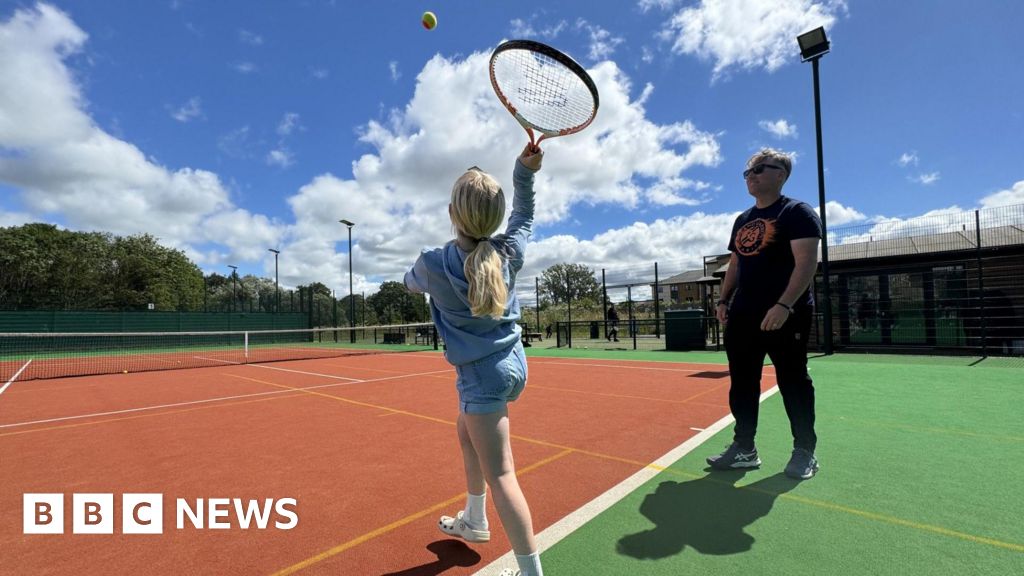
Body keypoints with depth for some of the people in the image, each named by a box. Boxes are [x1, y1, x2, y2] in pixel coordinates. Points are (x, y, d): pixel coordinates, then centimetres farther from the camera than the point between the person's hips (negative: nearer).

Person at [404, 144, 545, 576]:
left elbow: (411, 283, 9)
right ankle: (474, 521, 46)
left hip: (482, 374, -7)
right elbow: (523, 217, 18)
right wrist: (525, 173, 12)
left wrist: (413, 276, 32)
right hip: (511, 362, 8)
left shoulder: (434, 264, -16)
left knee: (499, 474, -2)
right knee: (467, 434, 27)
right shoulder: (509, 251, -5)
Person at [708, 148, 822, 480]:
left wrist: (784, 306, -26)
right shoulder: (742, 220, 17)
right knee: (741, 382, 7)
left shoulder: (797, 212, -5)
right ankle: (744, 449, 17)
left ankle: (805, 452, 20)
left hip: (786, 315, -7)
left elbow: (806, 263, -16)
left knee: (793, 382, 3)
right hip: (743, 315, 7)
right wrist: (724, 300, 10)